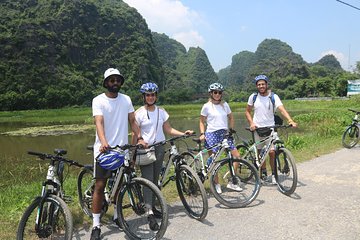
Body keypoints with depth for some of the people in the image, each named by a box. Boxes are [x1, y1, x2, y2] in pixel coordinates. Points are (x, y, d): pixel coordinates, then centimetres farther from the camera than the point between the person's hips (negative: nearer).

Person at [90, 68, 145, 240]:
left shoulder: (126, 99, 6)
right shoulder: (98, 100, -7)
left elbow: (132, 121, 7)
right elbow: (99, 122, -20)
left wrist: (139, 138, -8)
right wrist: (103, 142, -37)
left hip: (122, 149, 4)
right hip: (104, 149, -3)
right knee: (100, 186, -1)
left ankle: (117, 216, 31)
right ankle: (96, 226, 7)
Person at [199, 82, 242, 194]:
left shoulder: (225, 104, 9)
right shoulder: (207, 106, -1)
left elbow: (231, 117, 20)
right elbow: (202, 121, 5)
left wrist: (231, 129, 9)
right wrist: (202, 134, -7)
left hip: (224, 134, 4)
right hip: (211, 134, -4)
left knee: (237, 156, -3)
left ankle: (232, 182, 9)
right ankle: (216, 184, 13)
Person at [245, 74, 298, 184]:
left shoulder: (273, 97, -6)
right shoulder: (253, 97, 0)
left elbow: (282, 109, -19)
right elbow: (247, 111, 9)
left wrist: (291, 120, -34)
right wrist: (251, 123, -7)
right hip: (257, 128, 2)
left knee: (272, 151, -9)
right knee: (260, 152, 7)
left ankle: (273, 174, 8)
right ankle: (263, 172, 25)